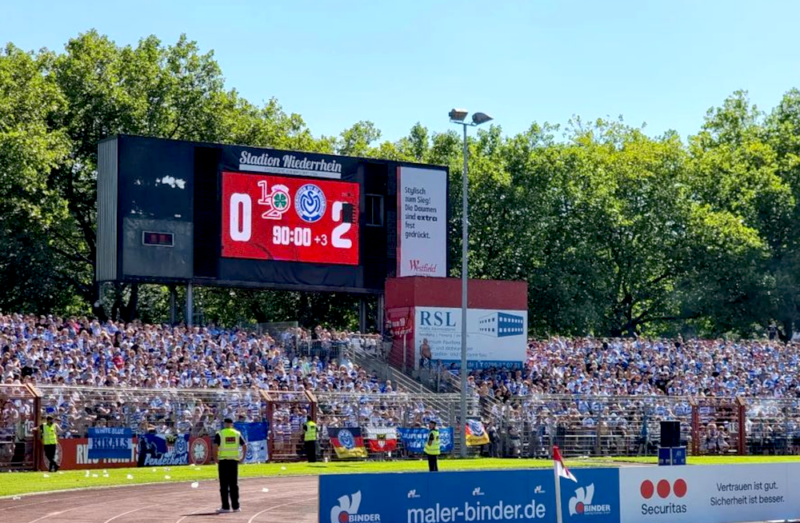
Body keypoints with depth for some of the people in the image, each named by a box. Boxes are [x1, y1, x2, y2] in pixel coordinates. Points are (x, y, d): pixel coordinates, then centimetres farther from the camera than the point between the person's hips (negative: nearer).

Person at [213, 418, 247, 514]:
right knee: (234, 484, 9)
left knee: (224, 484, 1)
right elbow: (245, 445, 3)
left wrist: (215, 458, -4)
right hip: (234, 460, 3)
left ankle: (226, 507, -3)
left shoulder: (220, 434, -2)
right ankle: (235, 506, 8)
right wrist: (243, 458, 9)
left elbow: (215, 446, -13)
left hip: (223, 460, -3)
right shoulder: (237, 433, 7)